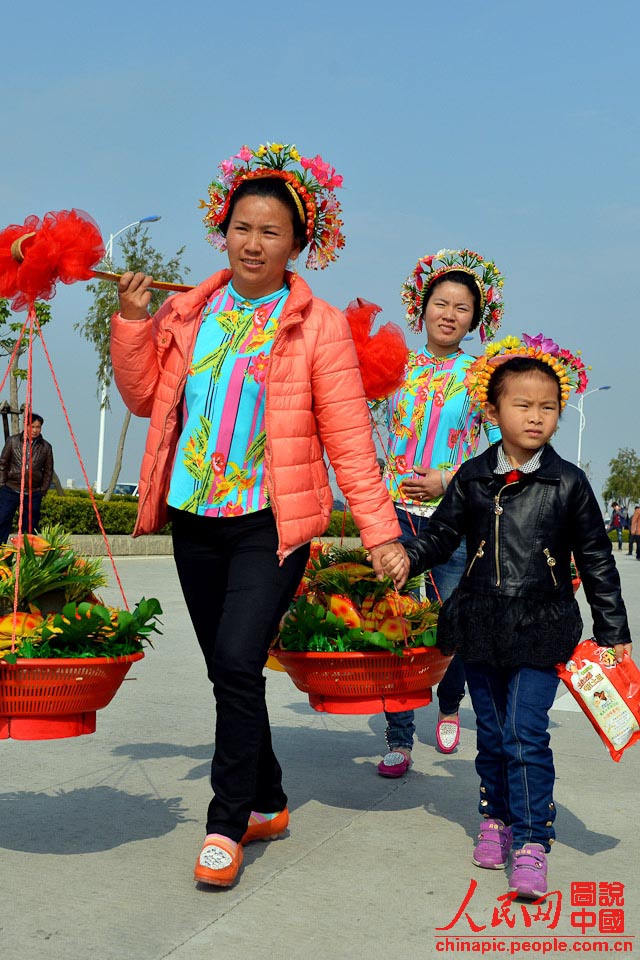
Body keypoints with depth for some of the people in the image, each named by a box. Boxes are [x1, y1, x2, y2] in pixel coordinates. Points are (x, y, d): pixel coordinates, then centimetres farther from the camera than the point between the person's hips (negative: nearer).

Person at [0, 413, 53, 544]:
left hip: (33, 494, 1)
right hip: (11, 490, -1)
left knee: (30, 527, 3)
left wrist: (43, 491, 4)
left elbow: (48, 471, 9)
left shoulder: (46, 447, 4)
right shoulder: (13, 441, 1)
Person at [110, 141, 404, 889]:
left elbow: (347, 434, -4)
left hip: (271, 523, -5)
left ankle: (227, 824, 2)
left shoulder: (317, 325, -2)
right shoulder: (189, 311, 10)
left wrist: (378, 528, -8)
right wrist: (132, 322, 0)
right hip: (194, 518, 5)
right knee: (227, 671, 11)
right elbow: (144, 396, 13)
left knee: (237, 666, -14)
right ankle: (267, 804, 27)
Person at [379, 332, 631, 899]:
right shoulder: (473, 478, 1)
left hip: (540, 631, -3)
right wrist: (408, 558, -11)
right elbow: (442, 533, 9)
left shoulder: (568, 484, -4)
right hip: (481, 627, 3)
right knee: (492, 734, 14)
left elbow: (596, 559, 2)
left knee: (526, 735, -8)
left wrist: (613, 631, 2)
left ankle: (531, 843, 2)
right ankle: (497, 820, 32)